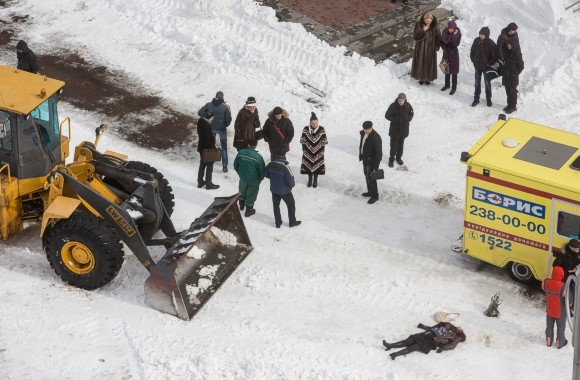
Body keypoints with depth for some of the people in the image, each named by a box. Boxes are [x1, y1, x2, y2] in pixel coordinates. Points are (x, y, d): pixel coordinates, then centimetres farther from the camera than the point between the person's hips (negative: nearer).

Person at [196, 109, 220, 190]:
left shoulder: (201, 121, -1)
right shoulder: (206, 126, -29)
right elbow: (207, 140, -26)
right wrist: (212, 148, -14)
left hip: (201, 148, 9)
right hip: (208, 149, -9)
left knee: (202, 165, 21)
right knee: (209, 166, 7)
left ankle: (200, 182, 32)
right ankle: (208, 184, 17)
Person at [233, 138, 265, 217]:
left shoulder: (240, 153, -12)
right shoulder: (258, 157, -24)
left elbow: (235, 165, 1)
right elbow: (262, 170, -14)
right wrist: (260, 178, 6)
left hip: (243, 177, 4)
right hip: (254, 180, -4)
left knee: (242, 192, 29)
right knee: (251, 195, 15)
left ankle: (241, 205, 50)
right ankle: (249, 210, 28)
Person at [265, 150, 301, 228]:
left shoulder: (270, 164, -14)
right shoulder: (285, 167, -30)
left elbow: (266, 174, 2)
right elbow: (290, 179, -24)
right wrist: (292, 185, -2)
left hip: (274, 189, 4)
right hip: (284, 191, -4)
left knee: (276, 205, 22)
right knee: (291, 205, 18)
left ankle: (278, 223, 32)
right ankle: (292, 222, 31)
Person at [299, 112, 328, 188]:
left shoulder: (321, 129, -11)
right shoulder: (306, 129, -10)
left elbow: (324, 141, -4)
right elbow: (303, 140, -2)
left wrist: (322, 150, -4)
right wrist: (304, 150, -1)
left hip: (318, 152, -1)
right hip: (308, 152, 1)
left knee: (317, 165, 8)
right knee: (308, 165, 9)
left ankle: (315, 180, 26)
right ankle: (310, 180, 28)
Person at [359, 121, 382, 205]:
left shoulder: (376, 138, -30)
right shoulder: (363, 133, -5)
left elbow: (378, 153, -25)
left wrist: (376, 166, -22)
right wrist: (360, 155, 19)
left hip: (371, 161, -8)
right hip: (365, 159, 8)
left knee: (371, 178, 1)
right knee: (367, 176, 22)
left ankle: (374, 196, 17)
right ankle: (370, 191, 40)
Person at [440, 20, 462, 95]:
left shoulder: (458, 34, -16)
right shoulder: (445, 32, -6)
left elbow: (456, 44, -25)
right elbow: (441, 42, 5)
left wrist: (454, 35, -31)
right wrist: (444, 48, -8)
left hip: (453, 54, -4)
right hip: (446, 53, 4)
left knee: (454, 71, 2)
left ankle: (454, 87, 10)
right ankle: (447, 85, 33)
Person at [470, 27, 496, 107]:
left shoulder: (491, 44, -19)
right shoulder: (476, 41, -6)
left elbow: (494, 56, -14)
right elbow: (472, 51, 8)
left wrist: (489, 63, -15)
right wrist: (473, 60, 3)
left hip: (486, 67, -3)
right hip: (477, 66, 4)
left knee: (487, 83, 11)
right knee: (477, 82, 13)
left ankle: (488, 99, 25)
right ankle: (476, 99, 23)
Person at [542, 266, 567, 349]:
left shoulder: (546, 282, -18)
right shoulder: (562, 286, -32)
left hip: (550, 310, 4)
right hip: (560, 312, -4)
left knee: (549, 326, 25)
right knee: (561, 327, 19)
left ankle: (549, 341, 40)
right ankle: (560, 343, 36)